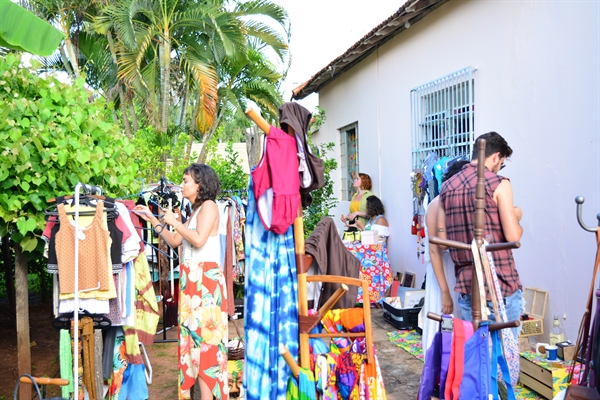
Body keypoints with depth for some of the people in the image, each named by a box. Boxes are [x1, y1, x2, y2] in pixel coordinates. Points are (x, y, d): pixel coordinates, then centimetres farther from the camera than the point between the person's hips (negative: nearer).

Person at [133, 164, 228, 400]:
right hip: (191, 278, 9)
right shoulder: (195, 211, 19)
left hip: (206, 278, -9)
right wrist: (153, 220, 16)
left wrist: (174, 222, -9)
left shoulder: (209, 206, -6)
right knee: (193, 333, 9)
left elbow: (199, 239, -20)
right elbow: (175, 242, 18)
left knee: (204, 333, -6)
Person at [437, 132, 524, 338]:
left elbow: (442, 238, 8)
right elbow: (513, 236, -13)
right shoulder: (499, 183, -9)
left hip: (466, 286, 5)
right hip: (500, 285, -5)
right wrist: (516, 217, 6)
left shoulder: (447, 187, 8)